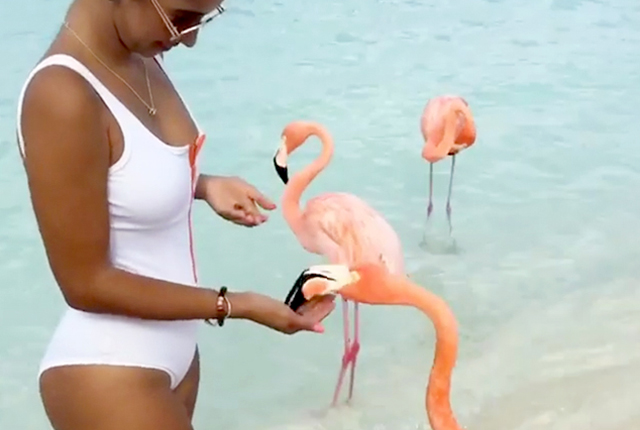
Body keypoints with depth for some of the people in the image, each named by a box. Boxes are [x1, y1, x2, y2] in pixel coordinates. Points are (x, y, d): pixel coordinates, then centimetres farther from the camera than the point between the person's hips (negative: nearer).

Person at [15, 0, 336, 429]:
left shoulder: (141, 56, -2)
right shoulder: (63, 96, -27)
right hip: (107, 377, -8)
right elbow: (87, 284, -22)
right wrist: (236, 305, -19)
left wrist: (202, 185, -3)